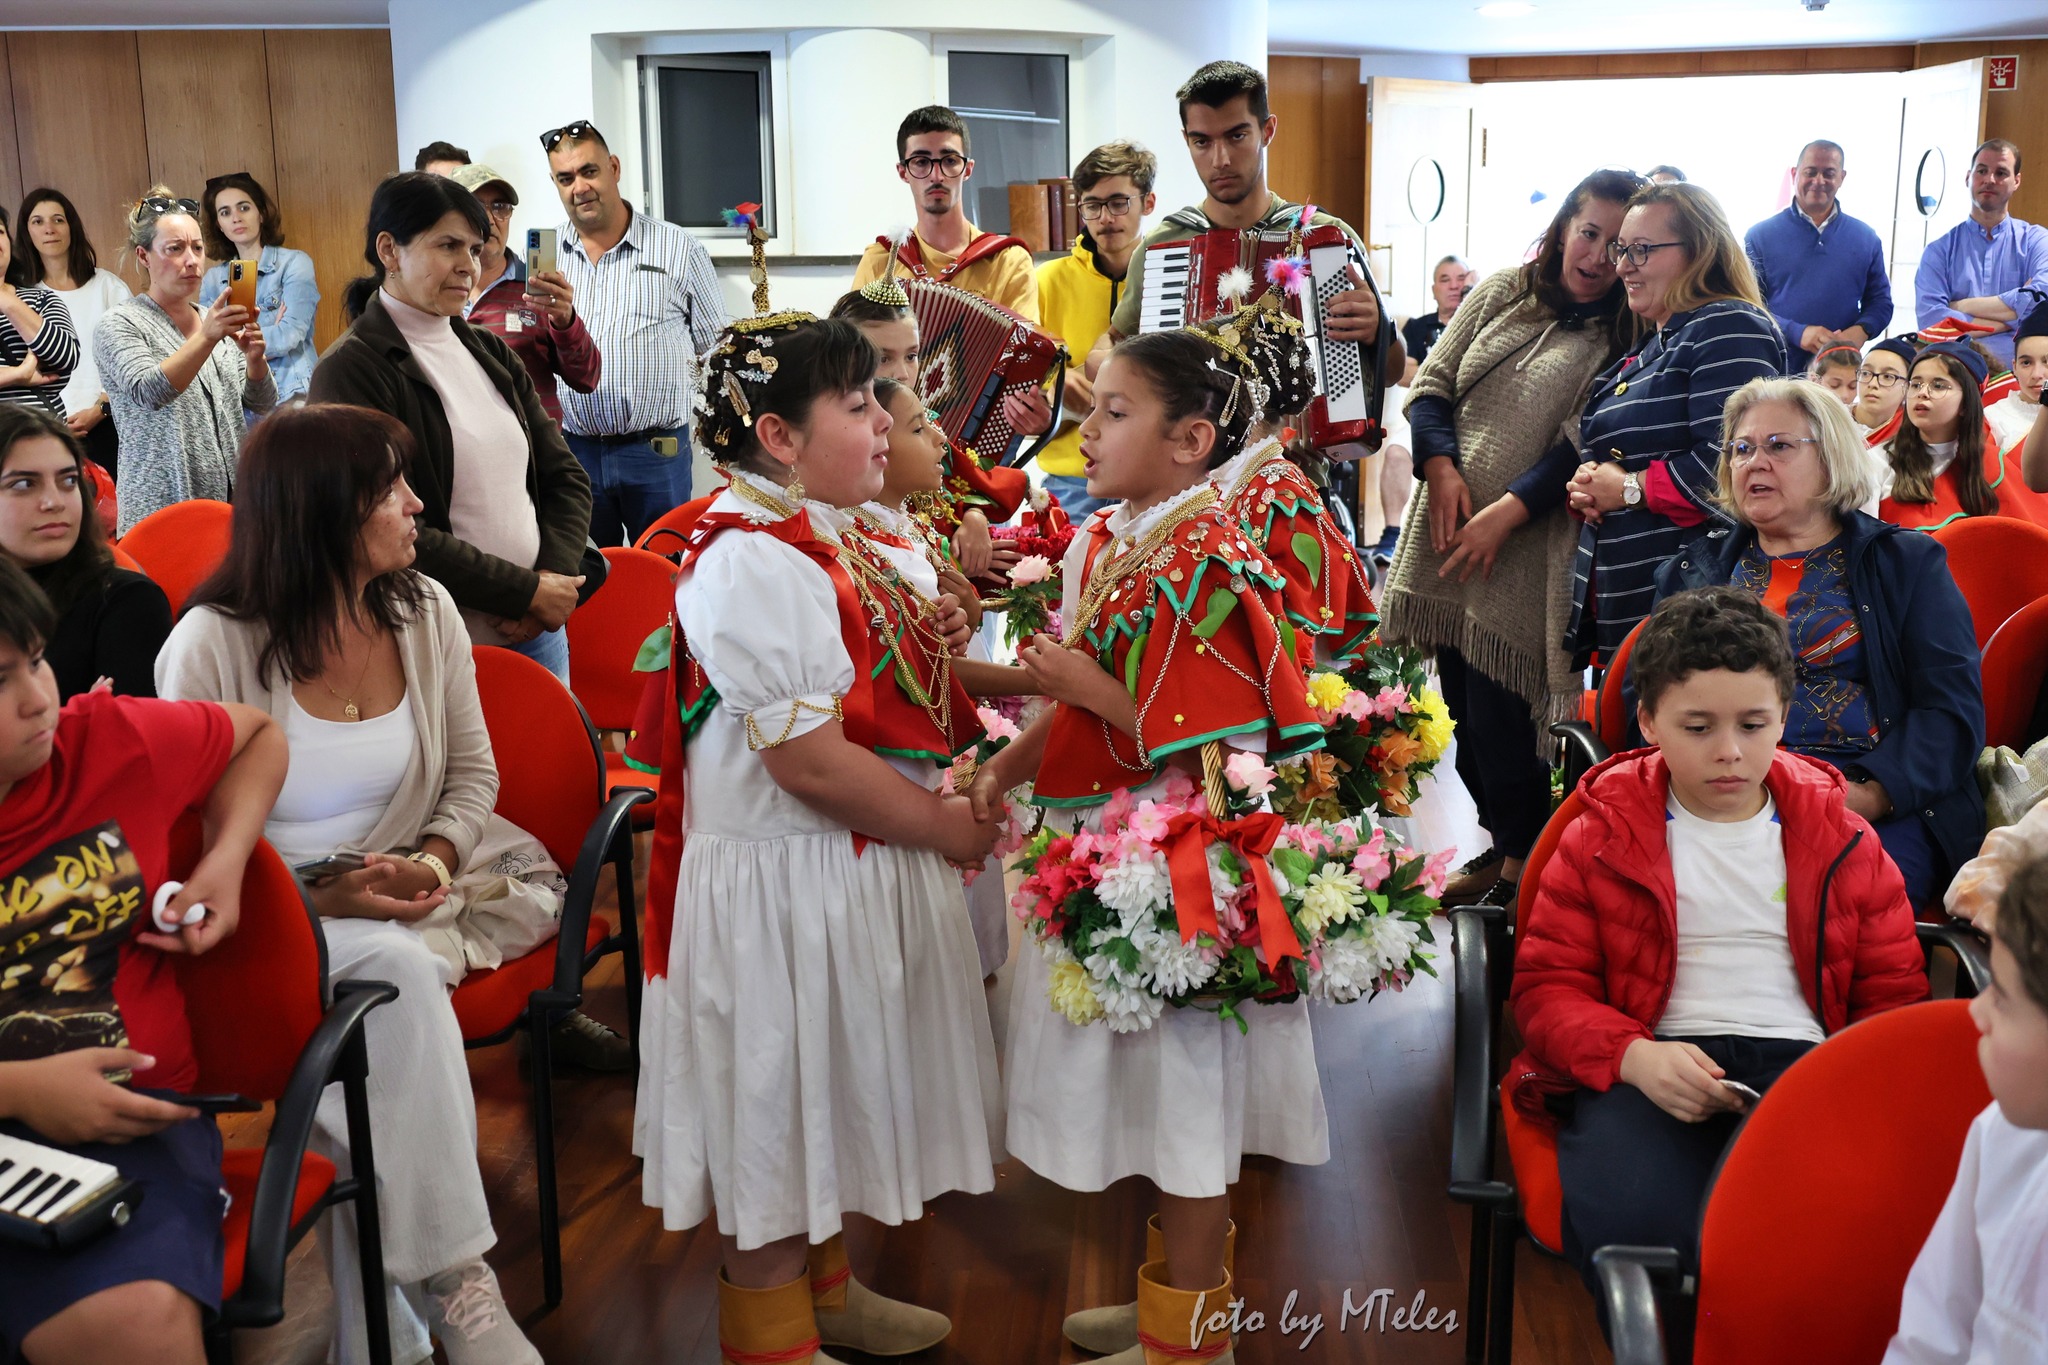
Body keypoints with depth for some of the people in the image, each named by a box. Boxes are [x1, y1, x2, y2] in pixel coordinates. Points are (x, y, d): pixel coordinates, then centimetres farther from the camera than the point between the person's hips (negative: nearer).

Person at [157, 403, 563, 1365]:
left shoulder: (425, 611, 3)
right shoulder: (211, 646, -11)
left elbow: (473, 775, 10)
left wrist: (434, 860, -10)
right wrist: (312, 899, -22)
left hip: (402, 897, 4)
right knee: (398, 970, -33)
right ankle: (454, 1285, -25)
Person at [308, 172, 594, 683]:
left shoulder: (490, 353, 12)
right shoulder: (350, 371, -11)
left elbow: (565, 476, 10)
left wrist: (554, 575, -8)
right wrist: (528, 591, -15)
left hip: (536, 634, 6)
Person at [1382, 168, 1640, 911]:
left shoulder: (1625, 339, -5)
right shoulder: (1501, 292, 9)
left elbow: (1587, 444, -12)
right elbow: (1432, 382, 8)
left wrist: (1508, 512, -20)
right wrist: (1441, 466, -7)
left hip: (1527, 550, -5)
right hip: (1450, 531, 5)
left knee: (1499, 715, -5)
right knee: (1462, 706, 12)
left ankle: (1521, 862, 15)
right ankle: (1501, 843, 28)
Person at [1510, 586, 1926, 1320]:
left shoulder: (1840, 839, 17)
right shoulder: (1603, 837, 11)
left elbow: (1894, 990, 18)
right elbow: (1547, 985, 8)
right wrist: (1635, 1057, -13)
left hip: (1803, 1058, 1)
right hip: (1651, 1068, -1)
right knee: (1625, 1218, -34)